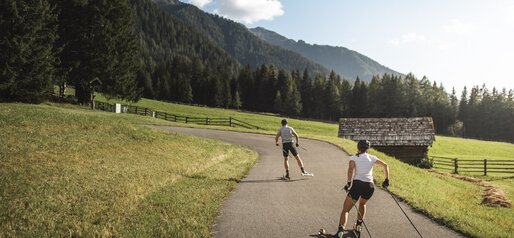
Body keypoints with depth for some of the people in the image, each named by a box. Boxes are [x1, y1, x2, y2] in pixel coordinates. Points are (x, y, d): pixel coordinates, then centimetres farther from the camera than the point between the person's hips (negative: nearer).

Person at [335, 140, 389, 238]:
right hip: (369, 186, 3)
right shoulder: (371, 158, 17)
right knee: (362, 204, 34)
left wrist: (348, 183, -9)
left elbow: (351, 169, -9)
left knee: (345, 209, 1)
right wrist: (387, 180, 16)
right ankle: (358, 226, 26)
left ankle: (341, 229, -21)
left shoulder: (353, 158, 9)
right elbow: (385, 165, 12)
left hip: (357, 184, -3)